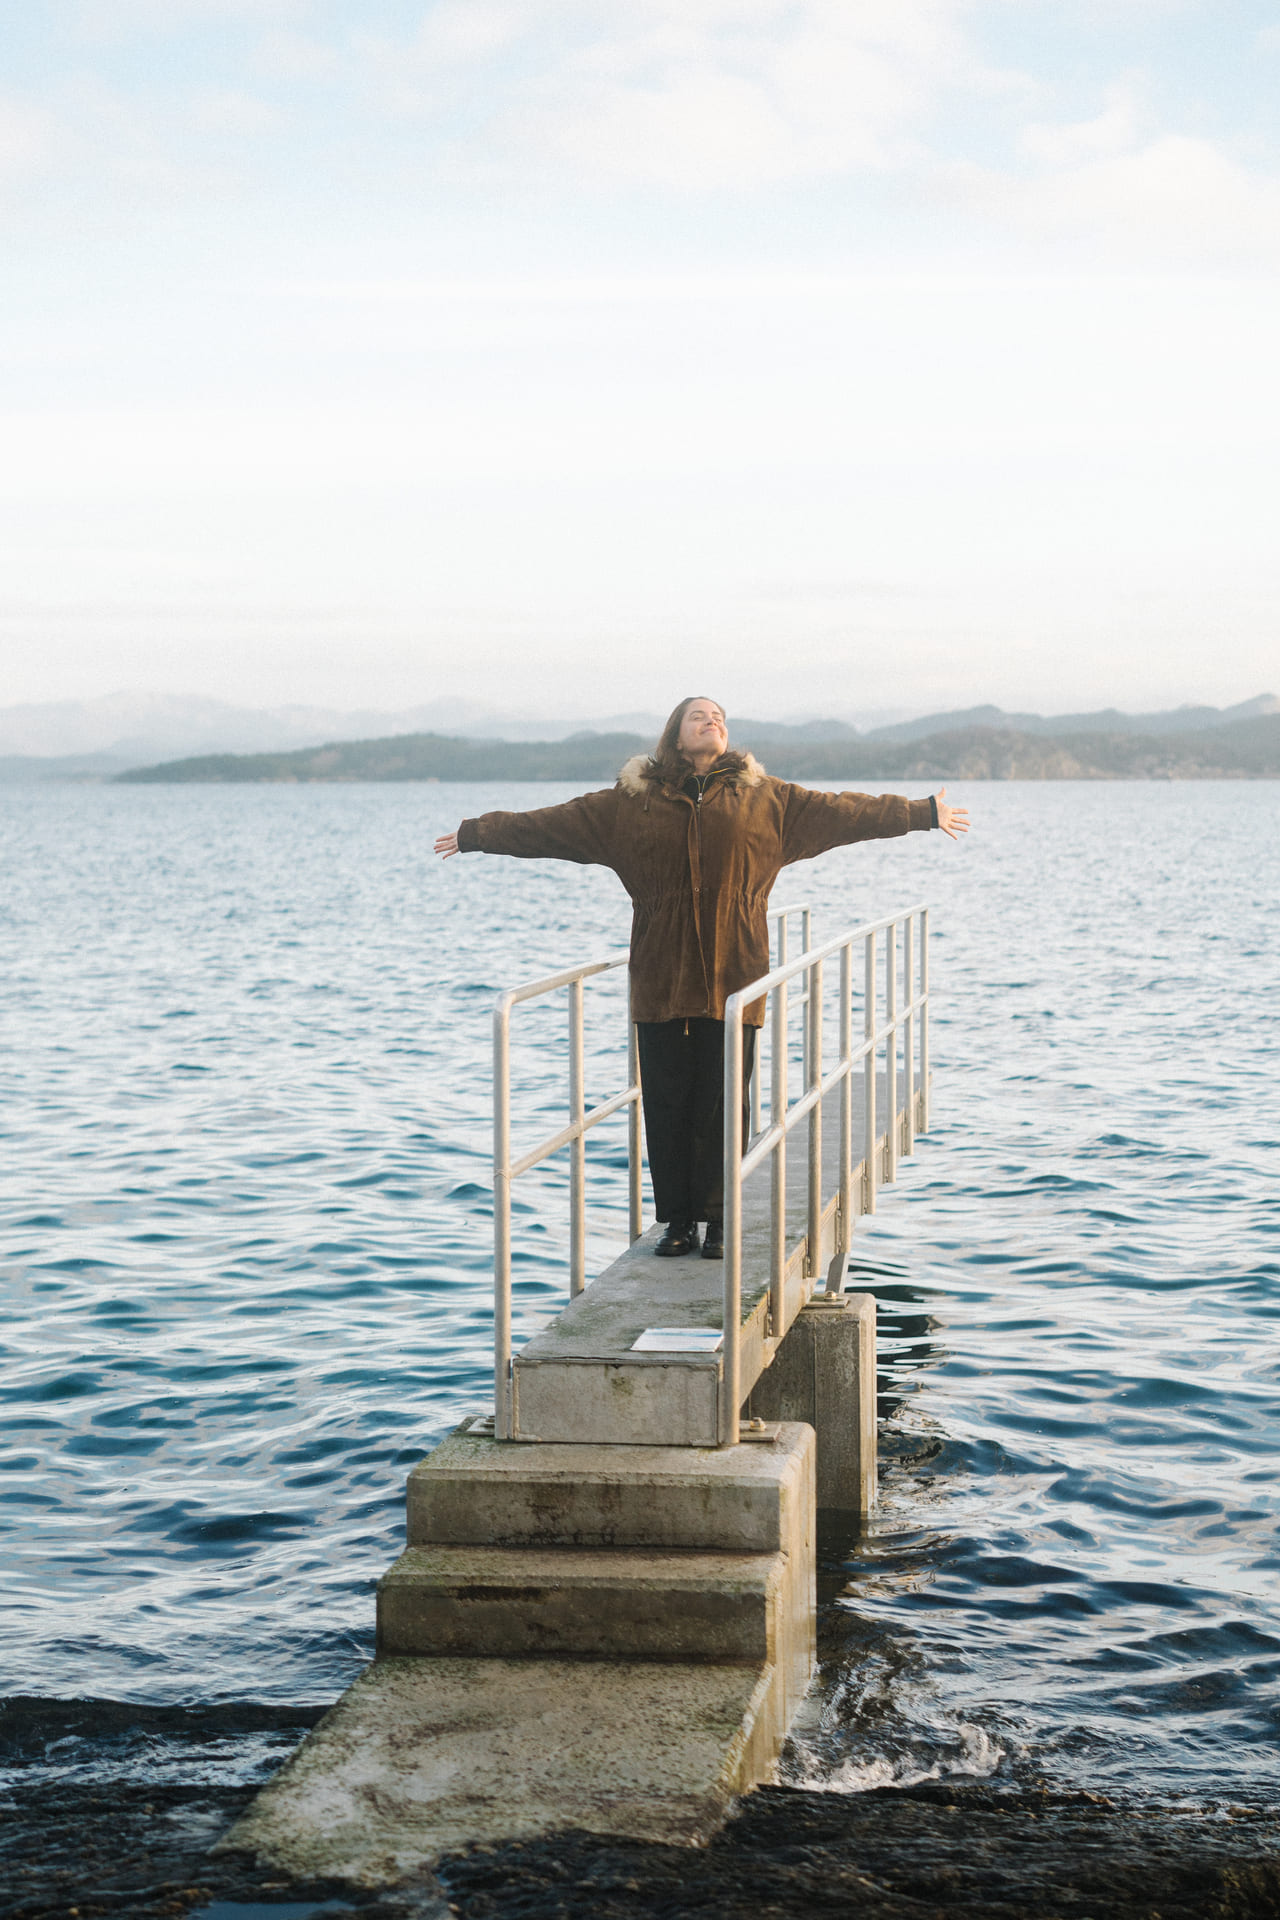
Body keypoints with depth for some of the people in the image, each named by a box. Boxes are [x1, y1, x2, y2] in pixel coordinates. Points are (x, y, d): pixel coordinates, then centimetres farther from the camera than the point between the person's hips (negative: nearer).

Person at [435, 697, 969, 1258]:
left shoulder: (765, 798, 10)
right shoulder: (630, 801, 9)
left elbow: (844, 811, 14)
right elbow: (547, 826, 14)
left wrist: (923, 813, 15)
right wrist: (476, 834, 15)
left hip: (732, 978, 0)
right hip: (660, 979, 1)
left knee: (721, 1105, 0)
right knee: (666, 1103, 2)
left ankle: (718, 1222, 10)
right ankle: (677, 1221, 12)